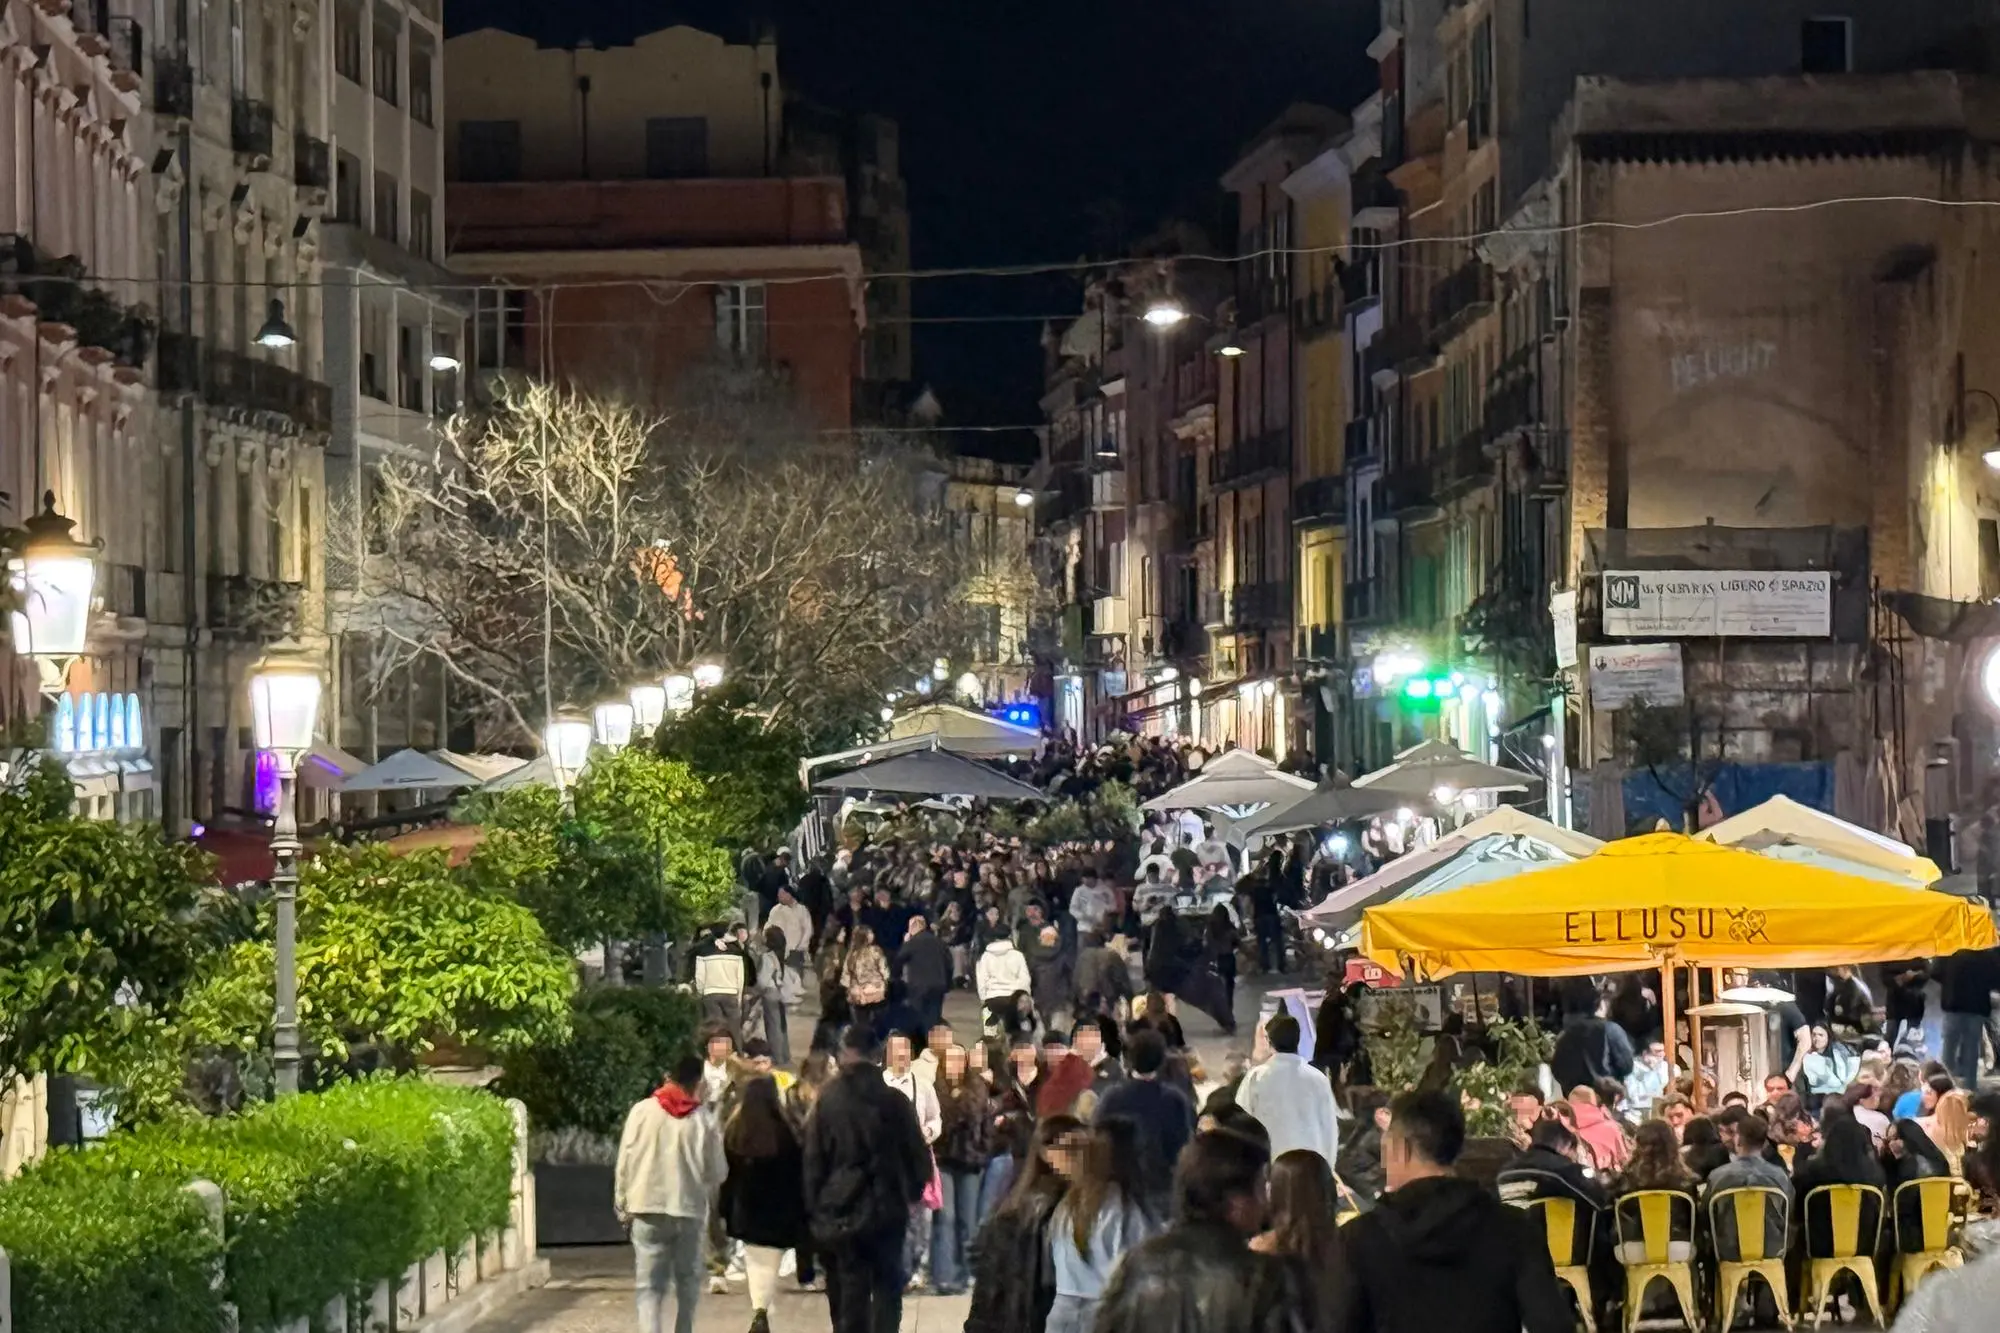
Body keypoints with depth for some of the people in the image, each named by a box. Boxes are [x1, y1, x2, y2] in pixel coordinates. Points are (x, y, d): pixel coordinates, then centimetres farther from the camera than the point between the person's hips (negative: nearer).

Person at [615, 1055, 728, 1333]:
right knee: (687, 1280, 19)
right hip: (690, 1209, 0)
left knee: (650, 1284, 0)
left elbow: (625, 1164, -2)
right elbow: (717, 1172, -1)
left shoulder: (642, 1111, -4)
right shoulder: (704, 1118, -5)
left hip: (648, 1209, 0)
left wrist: (622, 1204, 8)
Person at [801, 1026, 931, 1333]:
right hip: (887, 1208, 0)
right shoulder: (894, 1100, -5)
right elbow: (917, 1152, -1)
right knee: (887, 1288, 8)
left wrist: (814, 1208, 3)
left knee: (848, 1291, 7)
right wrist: (914, 1192, 15)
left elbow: (813, 1159, -3)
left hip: (841, 1212, 0)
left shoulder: (827, 1101, -4)